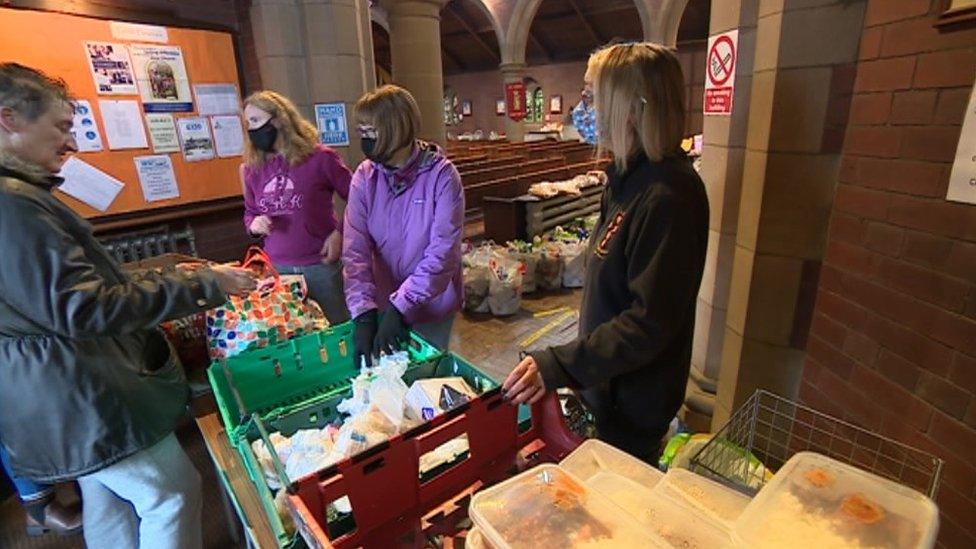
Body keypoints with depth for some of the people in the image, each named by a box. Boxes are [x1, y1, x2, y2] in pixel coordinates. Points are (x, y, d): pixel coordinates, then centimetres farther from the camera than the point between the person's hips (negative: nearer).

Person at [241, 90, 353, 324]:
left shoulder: (320, 158, -8)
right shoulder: (253, 168, 6)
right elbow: (249, 212, 19)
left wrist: (339, 233, -12)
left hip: (321, 264, -4)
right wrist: (253, 224, -3)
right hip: (276, 268, 4)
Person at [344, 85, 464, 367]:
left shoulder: (441, 175, -18)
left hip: (432, 305, -3)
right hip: (384, 304, 4)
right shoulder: (364, 177, -7)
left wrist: (400, 305, -28)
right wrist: (363, 311, -25)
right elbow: (355, 249, -13)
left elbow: (442, 252, -23)